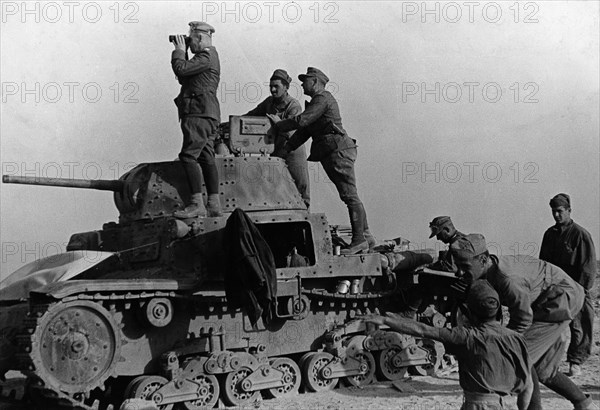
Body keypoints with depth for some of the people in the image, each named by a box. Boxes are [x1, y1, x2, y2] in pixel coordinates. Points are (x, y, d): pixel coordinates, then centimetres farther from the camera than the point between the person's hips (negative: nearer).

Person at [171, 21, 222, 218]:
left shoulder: (206, 57, -10)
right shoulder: (209, 56, 23)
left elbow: (181, 69, -19)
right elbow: (183, 77, 25)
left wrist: (179, 50, -3)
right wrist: (182, 53, 18)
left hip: (199, 113, -11)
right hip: (207, 114, 11)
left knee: (188, 156, -14)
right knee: (206, 158, 8)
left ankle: (197, 204, -19)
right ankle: (214, 204, 7)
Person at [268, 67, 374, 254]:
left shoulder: (322, 98, -6)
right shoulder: (318, 101, 26)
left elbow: (302, 120, -16)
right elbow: (305, 131, 22)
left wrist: (278, 125, -3)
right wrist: (285, 149, 14)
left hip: (338, 151, -11)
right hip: (335, 153, 11)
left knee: (349, 195, -12)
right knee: (350, 196, 8)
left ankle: (359, 239, -13)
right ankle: (366, 236, 9)